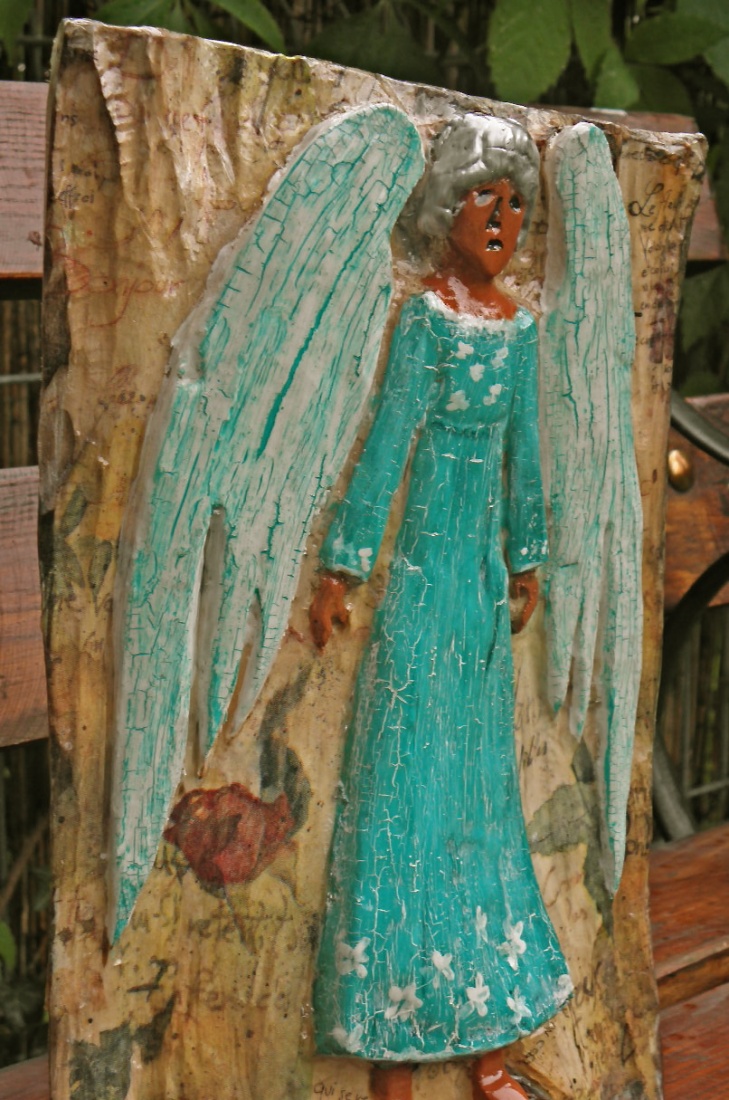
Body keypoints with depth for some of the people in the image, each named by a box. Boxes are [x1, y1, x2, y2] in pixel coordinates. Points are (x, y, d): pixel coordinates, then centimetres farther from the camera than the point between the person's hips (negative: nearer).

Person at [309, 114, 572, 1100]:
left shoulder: (519, 323, 9)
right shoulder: (425, 313, -11)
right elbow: (385, 447, -12)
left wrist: (526, 562, 21)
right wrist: (341, 572, -12)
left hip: (485, 575, 7)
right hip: (424, 579, -7)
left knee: (484, 787, 12)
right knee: (408, 787, -2)